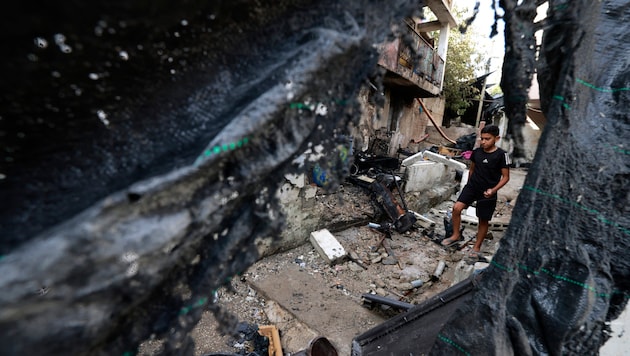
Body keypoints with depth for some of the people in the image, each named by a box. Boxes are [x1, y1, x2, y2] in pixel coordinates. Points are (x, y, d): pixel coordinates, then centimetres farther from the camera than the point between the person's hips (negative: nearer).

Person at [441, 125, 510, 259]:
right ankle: (456, 235, 6)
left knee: (483, 221, 8)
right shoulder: (477, 151, 1)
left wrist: (493, 190, -20)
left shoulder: (501, 155, -11)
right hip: (471, 187, 3)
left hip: (487, 193, -3)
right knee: (456, 208, -15)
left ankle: (477, 248, 23)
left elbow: (505, 176, -8)